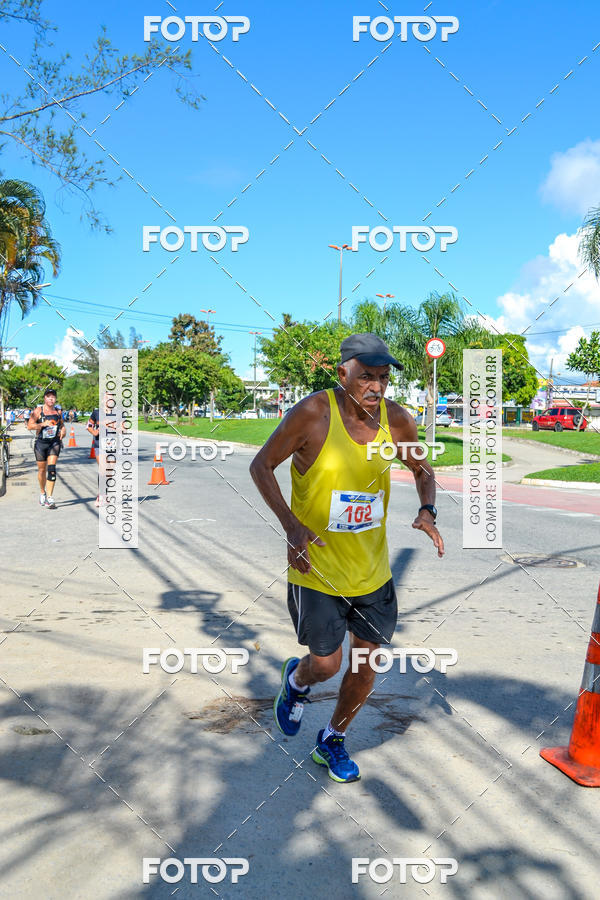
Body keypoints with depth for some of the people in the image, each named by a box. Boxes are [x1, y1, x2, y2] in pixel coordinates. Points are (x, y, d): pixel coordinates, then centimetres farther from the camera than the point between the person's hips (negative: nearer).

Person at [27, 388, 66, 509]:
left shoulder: (58, 411, 7)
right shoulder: (38, 410, -3)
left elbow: (62, 423, 24)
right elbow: (30, 426, -10)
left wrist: (63, 430, 4)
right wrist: (43, 424, -22)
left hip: (55, 442, 1)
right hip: (41, 443, -1)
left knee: (52, 469, -15)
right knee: (42, 470, 9)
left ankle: (49, 498, -18)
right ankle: (42, 493, 35)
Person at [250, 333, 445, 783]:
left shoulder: (397, 420, -6)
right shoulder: (313, 413, -19)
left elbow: (423, 469, 12)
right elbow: (261, 465, -10)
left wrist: (427, 511, -9)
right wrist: (291, 524, -21)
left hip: (373, 569, 4)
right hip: (316, 565, -4)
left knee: (365, 662, 12)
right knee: (325, 664, 2)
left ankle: (332, 740, 38)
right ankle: (297, 679, 41)